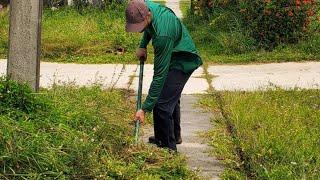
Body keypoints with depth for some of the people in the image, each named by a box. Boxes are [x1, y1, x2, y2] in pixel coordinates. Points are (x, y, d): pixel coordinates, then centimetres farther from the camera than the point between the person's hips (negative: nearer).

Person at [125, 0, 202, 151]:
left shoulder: (162, 35, -41)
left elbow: (160, 75, -37)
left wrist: (145, 109, -34)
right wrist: (142, 45, -2)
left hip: (182, 62, -9)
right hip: (172, 56, 9)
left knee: (162, 104, -16)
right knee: (171, 98, 24)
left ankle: (168, 148, -4)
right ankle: (174, 136, 43)